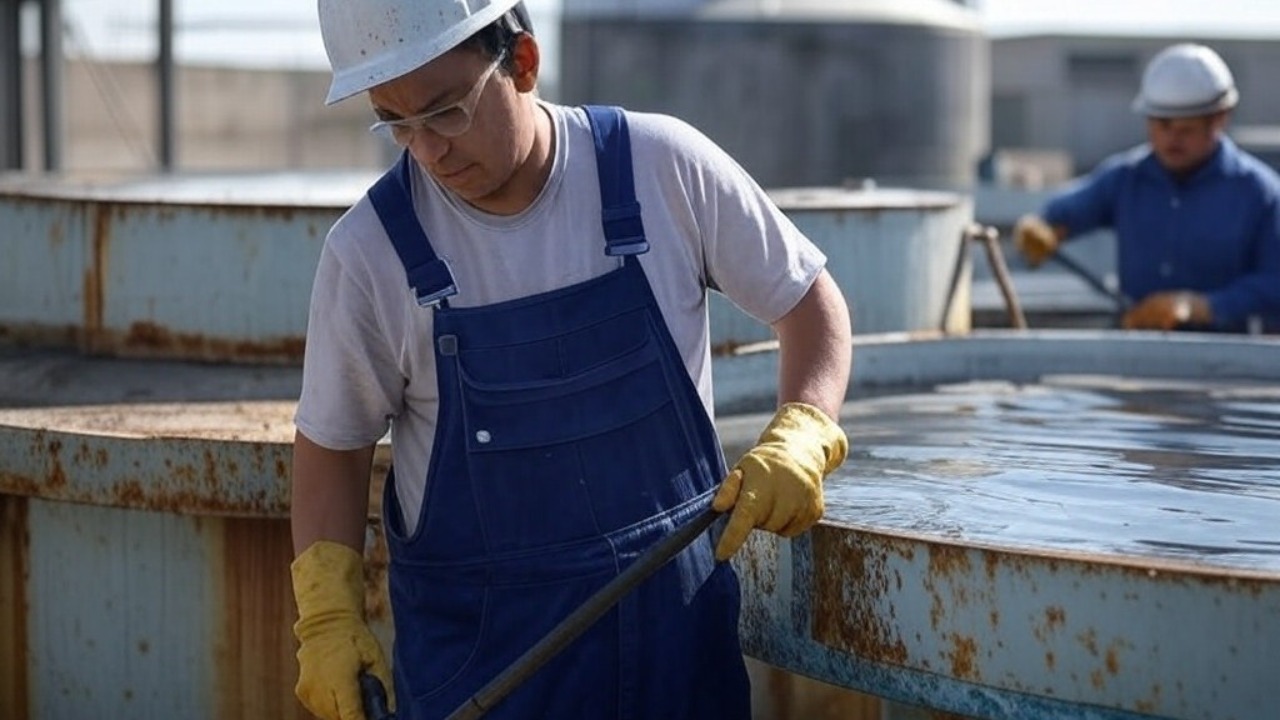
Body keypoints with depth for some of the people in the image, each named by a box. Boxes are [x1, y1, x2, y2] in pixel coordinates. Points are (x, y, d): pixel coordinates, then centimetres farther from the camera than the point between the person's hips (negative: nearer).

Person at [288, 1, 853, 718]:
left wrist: (802, 435, -14)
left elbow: (810, 300, 3)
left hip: (677, 604, 1)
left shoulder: (664, 167, -9)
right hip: (476, 638, -1)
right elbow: (334, 444, 2)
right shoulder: (370, 249, -9)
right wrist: (330, 615, -8)